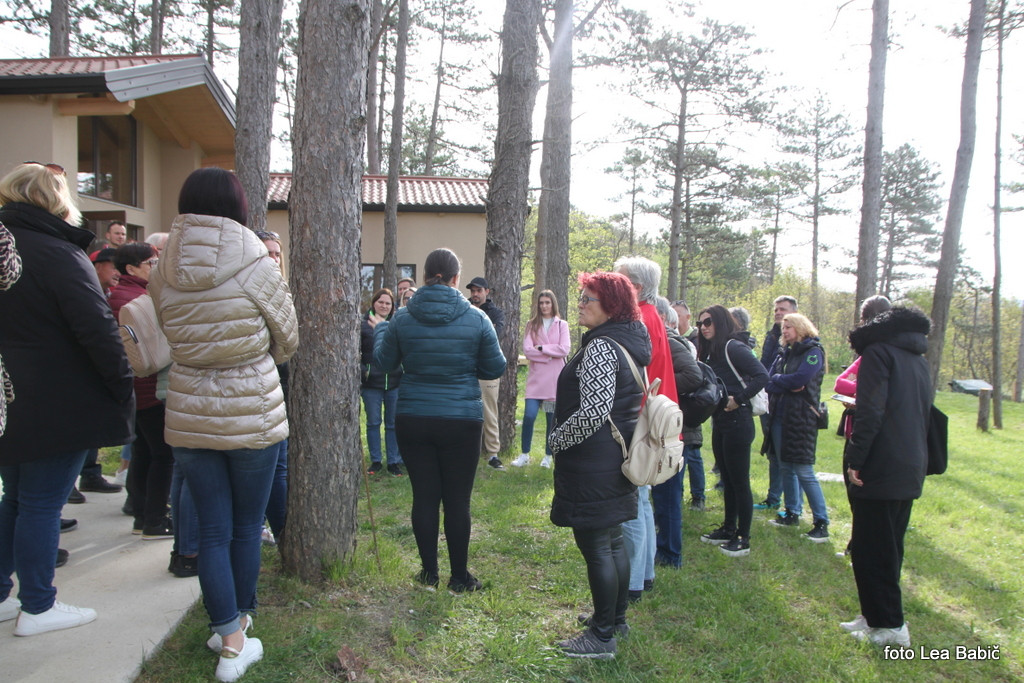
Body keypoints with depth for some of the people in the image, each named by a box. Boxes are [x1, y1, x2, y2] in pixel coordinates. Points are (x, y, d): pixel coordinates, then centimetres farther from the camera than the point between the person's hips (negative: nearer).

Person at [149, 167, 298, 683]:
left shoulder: (163, 272, -3)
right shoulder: (256, 266, -13)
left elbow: (170, 338, 7)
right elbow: (288, 340, -2)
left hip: (189, 416, 3)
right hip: (252, 414, -2)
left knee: (213, 529, 11)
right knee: (246, 526, 15)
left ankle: (229, 637, 15)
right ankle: (240, 621, 30)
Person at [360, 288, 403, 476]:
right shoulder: (363, 324, -1)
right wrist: (361, 371, -13)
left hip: (395, 382, 1)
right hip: (371, 383, -1)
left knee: (393, 424, 8)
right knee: (373, 423, 9)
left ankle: (394, 462, 15)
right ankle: (375, 461, 20)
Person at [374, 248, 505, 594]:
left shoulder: (402, 318, -2)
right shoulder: (476, 319, -6)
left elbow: (384, 362, 10)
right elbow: (495, 368, 1)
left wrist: (380, 329, 29)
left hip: (413, 419, 2)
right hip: (462, 421, -1)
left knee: (424, 496, 11)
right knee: (458, 500, 7)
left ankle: (429, 572, 22)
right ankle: (459, 576, 18)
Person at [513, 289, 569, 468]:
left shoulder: (561, 325, 6)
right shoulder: (532, 325, 7)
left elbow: (564, 349, -7)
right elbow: (527, 350, -5)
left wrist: (541, 348, -9)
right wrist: (549, 355, -10)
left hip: (555, 379, 0)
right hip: (536, 377, 0)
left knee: (552, 419, 4)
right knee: (529, 416, -10)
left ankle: (548, 456, 17)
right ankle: (525, 455, 4)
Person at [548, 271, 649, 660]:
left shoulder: (601, 347, -19)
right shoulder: (630, 342, 11)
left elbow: (594, 411, -26)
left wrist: (556, 439, -12)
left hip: (593, 463, -10)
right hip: (618, 455, 10)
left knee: (595, 546, -1)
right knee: (613, 541, 19)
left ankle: (603, 636, 10)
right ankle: (616, 618, 34)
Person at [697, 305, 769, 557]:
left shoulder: (734, 348, -14)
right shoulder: (710, 352, 12)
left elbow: (762, 376, -23)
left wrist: (738, 399, -20)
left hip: (737, 422, -9)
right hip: (720, 422, 9)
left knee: (739, 481, -1)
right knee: (727, 479, 18)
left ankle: (743, 539, 9)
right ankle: (728, 529, 29)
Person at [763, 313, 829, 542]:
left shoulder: (813, 352, -7)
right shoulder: (785, 352, 14)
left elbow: (800, 379, -21)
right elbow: (769, 381, 3)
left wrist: (777, 380, -6)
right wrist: (787, 384, -15)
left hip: (801, 419, -7)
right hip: (779, 417, 7)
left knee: (804, 471, -7)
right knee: (785, 468, 14)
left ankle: (822, 523, 0)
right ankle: (792, 513, 26)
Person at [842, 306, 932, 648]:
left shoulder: (878, 351, -8)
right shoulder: (919, 361, 17)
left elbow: (870, 412, -18)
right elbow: (922, 413, 19)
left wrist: (855, 459, -17)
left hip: (880, 468, -8)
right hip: (911, 470, 8)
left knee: (870, 550, 1)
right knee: (889, 547, 15)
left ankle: (889, 625, 6)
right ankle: (876, 616, 23)